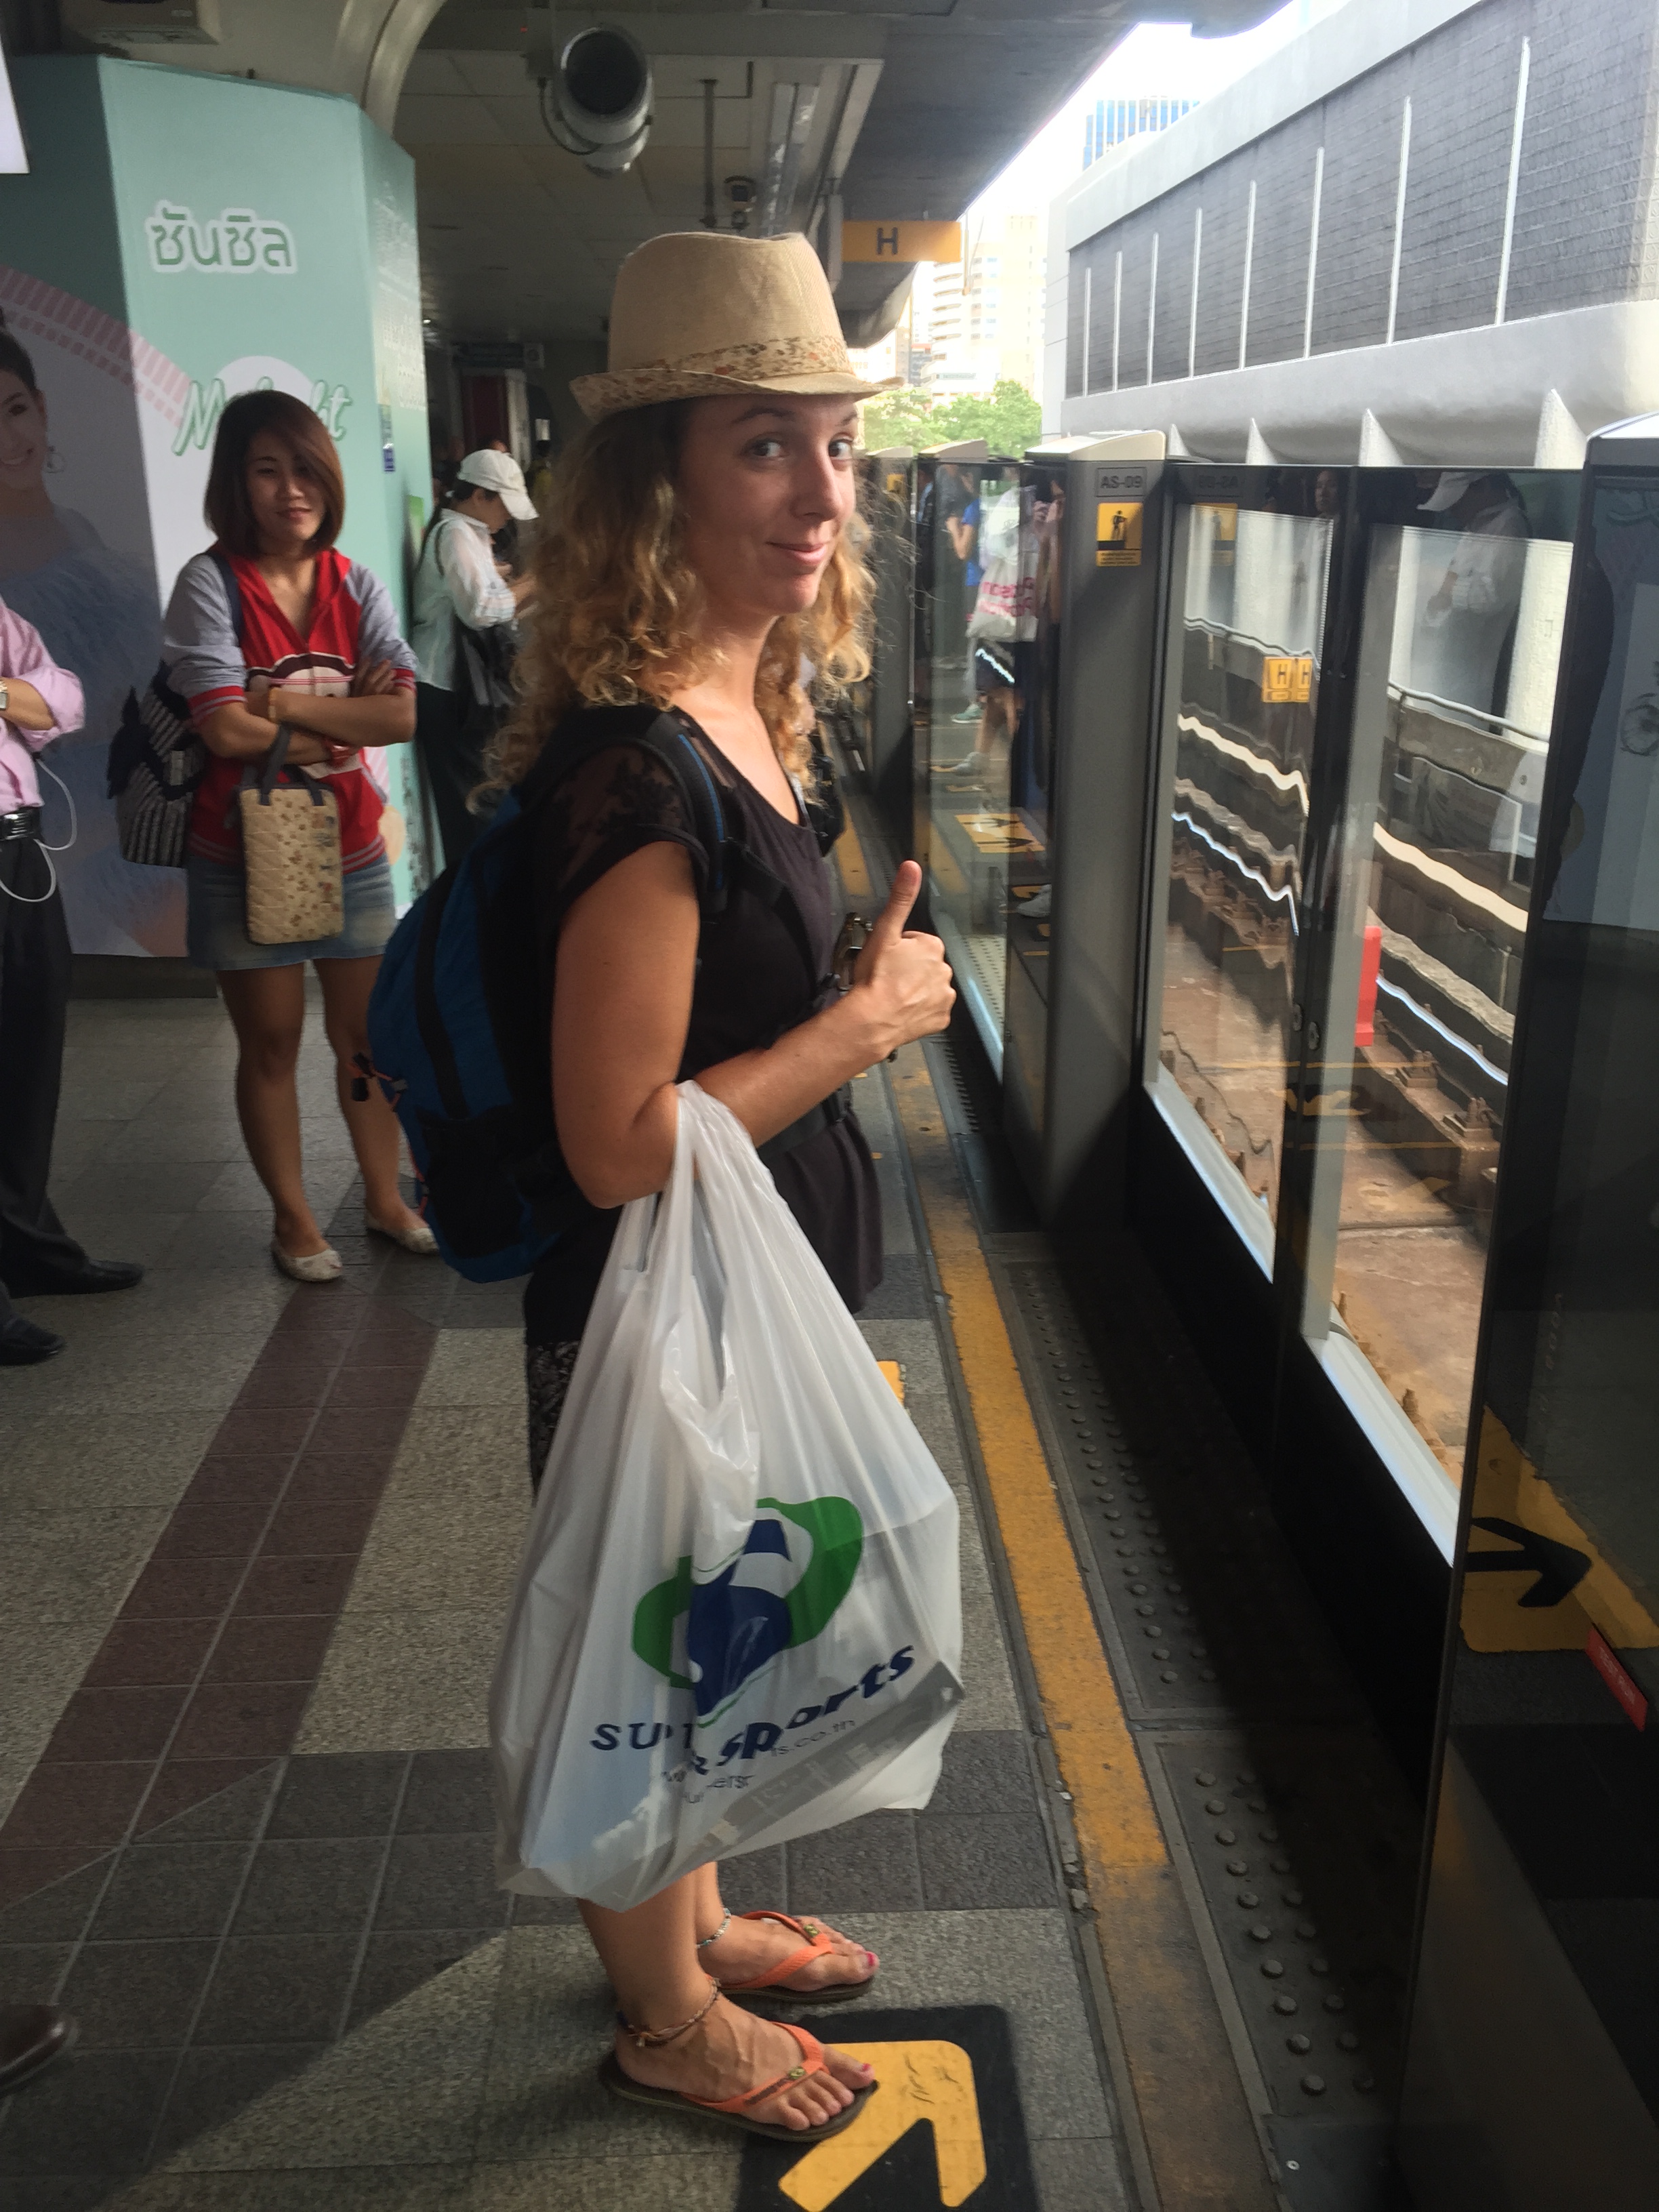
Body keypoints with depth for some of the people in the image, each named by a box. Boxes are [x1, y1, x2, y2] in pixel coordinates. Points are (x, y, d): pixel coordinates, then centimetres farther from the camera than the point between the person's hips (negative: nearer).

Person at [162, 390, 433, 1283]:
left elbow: (408, 714, -12)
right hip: (244, 851, -3)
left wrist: (285, 703, -17)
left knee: (366, 1034, 11)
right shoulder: (209, 584, -10)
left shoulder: (356, 586, 1)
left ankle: (384, 1198, 28)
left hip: (350, 847, 3)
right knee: (270, 1043, 8)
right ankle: (292, 1218, 23)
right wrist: (346, 718, -12)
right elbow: (227, 728, -21)